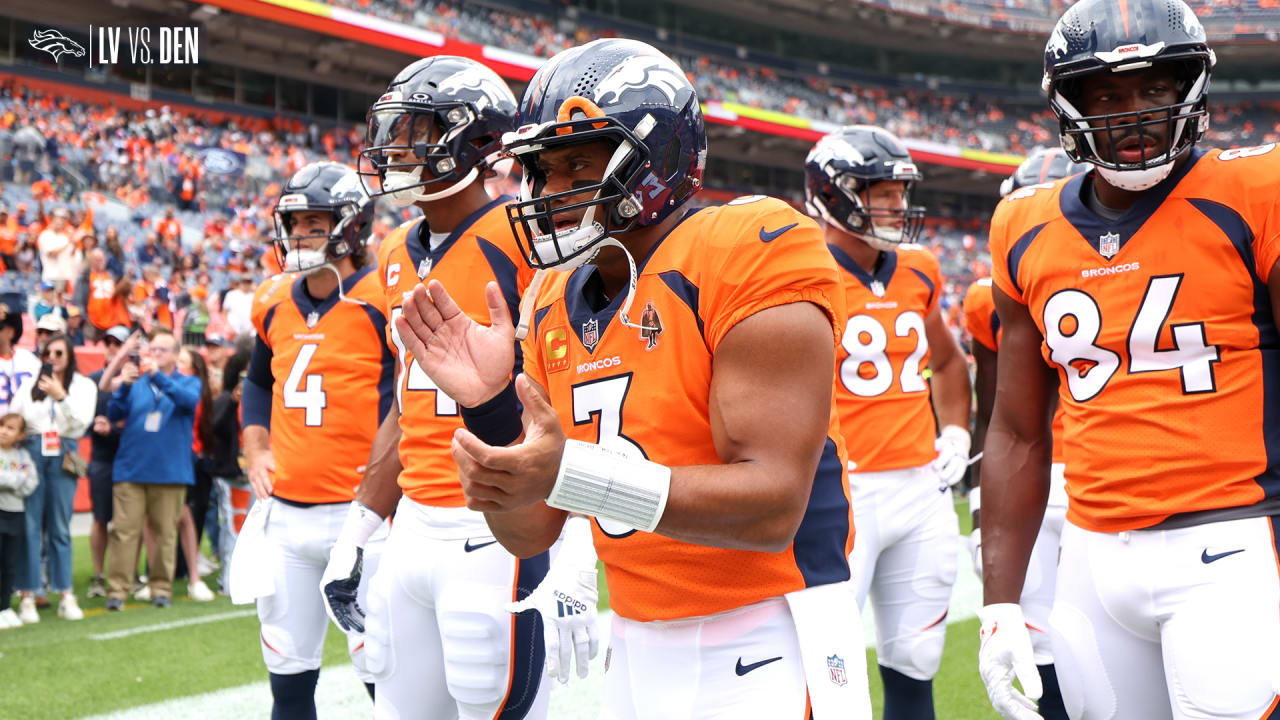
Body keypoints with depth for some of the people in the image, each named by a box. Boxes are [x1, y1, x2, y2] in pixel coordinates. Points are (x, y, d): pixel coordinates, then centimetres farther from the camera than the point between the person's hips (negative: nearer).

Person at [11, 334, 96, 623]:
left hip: (63, 455, 0)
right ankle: (28, 596, -4)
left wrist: (61, 396, -14)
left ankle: (66, 596, 5)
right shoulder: (30, 384, 14)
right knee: (30, 525, -4)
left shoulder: (84, 385, 10)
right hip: (32, 451, 1)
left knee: (60, 527, 2)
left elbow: (83, 420, -3)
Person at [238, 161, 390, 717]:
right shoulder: (276, 305, 11)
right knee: (288, 674, 12)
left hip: (361, 514, -6)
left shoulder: (381, 301, -10)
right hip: (287, 514, 6)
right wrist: (256, 451, 14)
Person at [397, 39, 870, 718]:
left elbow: (773, 504, -21)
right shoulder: (557, 305, 7)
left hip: (762, 658, -6)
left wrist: (569, 474, -28)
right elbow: (532, 533, 8)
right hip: (636, 655, 7)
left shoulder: (747, 257, -14)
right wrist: (488, 411, -10)